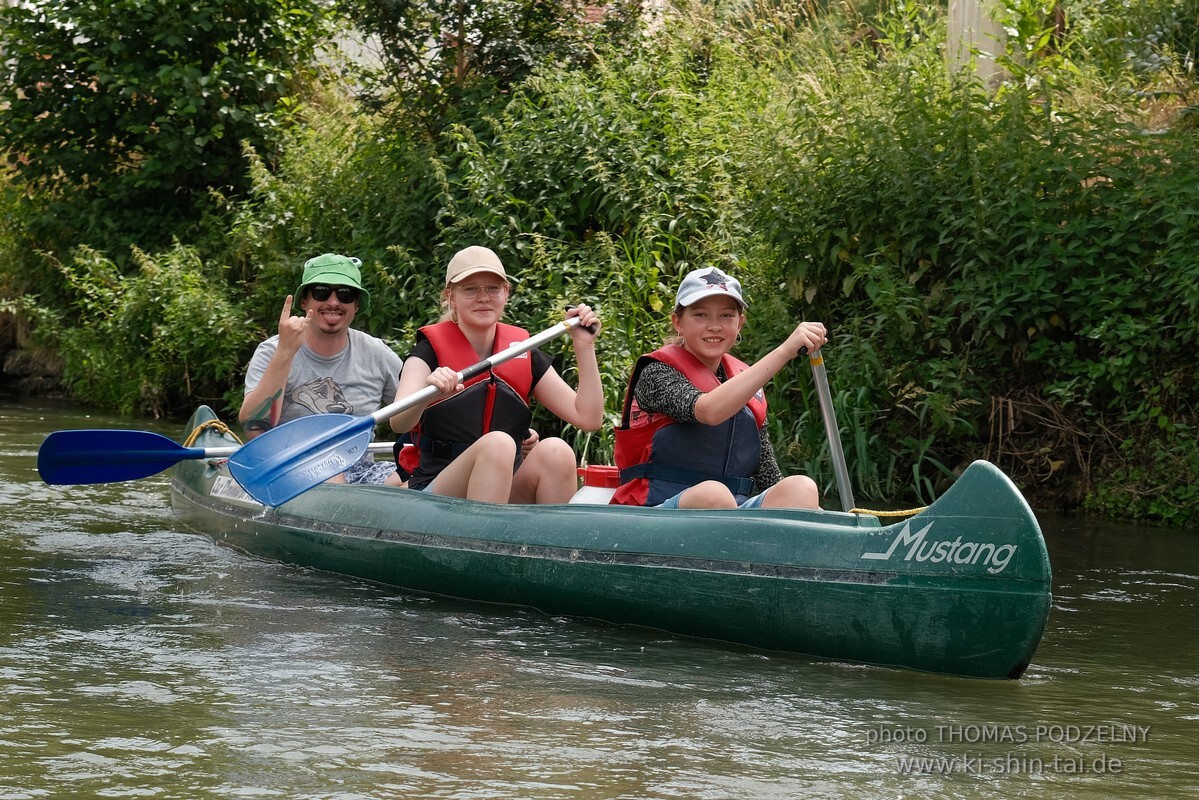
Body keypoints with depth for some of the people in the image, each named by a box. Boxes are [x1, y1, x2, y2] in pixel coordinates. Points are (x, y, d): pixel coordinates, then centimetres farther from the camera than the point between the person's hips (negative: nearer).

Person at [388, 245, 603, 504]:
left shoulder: (524, 353, 10)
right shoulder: (432, 349, -3)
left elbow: (589, 418, 5)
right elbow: (398, 423, -22)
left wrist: (585, 346, -2)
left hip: (509, 496, 4)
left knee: (555, 450, -25)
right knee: (497, 443, -31)